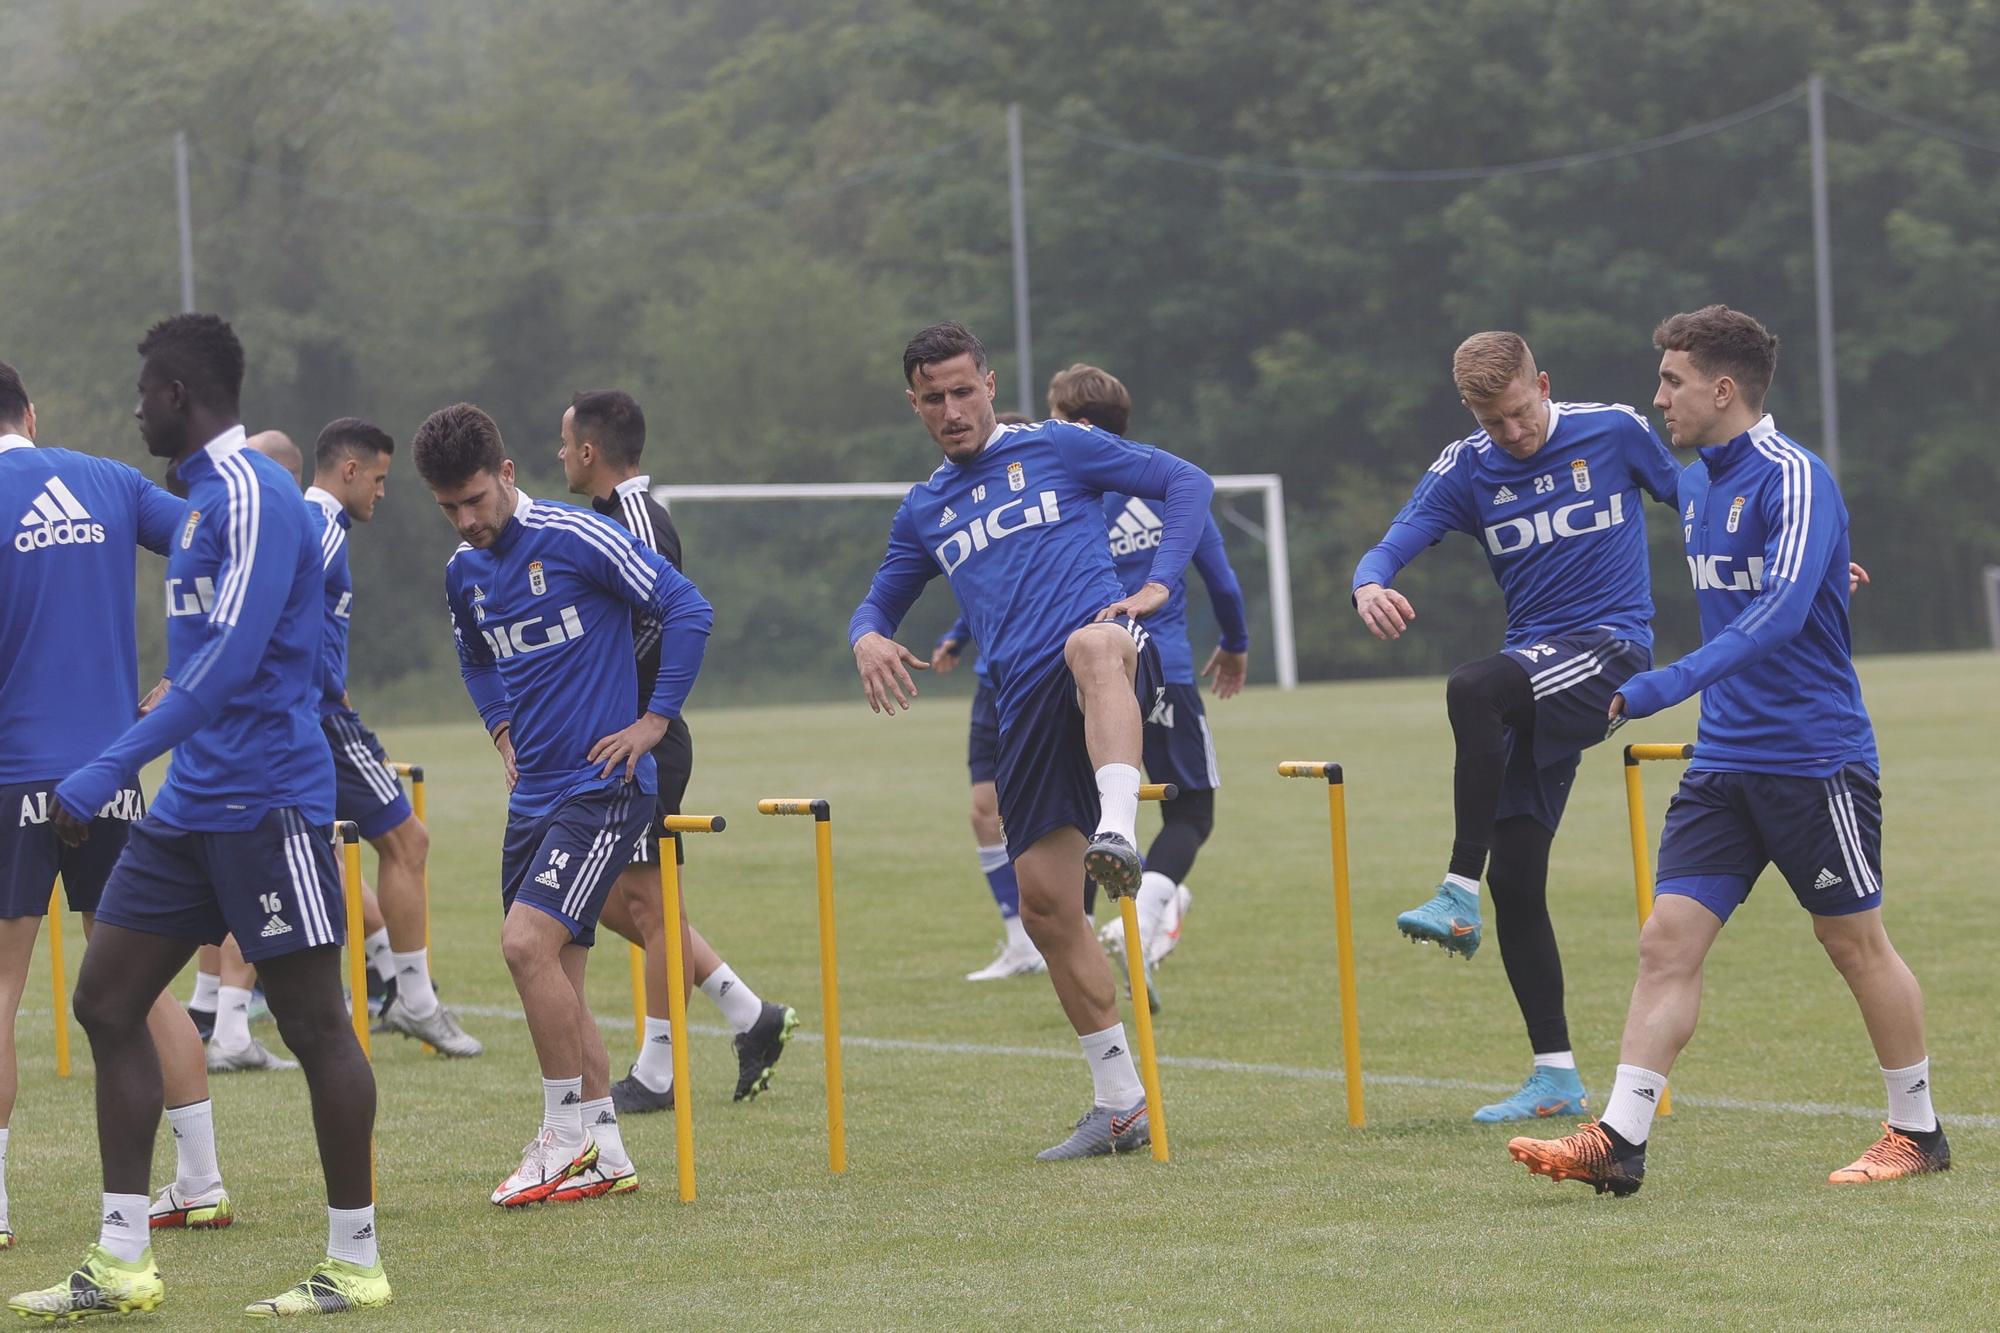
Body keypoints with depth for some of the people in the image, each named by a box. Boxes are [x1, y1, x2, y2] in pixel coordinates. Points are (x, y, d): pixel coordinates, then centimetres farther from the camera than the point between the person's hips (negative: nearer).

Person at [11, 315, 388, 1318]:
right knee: (107, 1002, 6)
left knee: (314, 1026, -1)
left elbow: (232, 658, -24)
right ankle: (121, 1263, 8)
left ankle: (356, 1265, 7)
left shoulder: (252, 494, -15)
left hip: (264, 803, -10)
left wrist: (109, 771, -27)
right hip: (191, 807, 10)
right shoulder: (204, 495, 15)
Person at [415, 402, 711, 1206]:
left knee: (528, 942, -20)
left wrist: (656, 720, -10)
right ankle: (605, 1157, 14)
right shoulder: (464, 572, 10)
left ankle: (567, 1133, -8)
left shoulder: (576, 538, -12)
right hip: (533, 792, 8)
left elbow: (686, 610, -11)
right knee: (554, 976, 6)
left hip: (602, 785, -8)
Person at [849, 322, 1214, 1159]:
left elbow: (1186, 483, 9)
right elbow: (879, 600, 31)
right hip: (1026, 701, 5)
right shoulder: (924, 511, 22)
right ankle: (1119, 1103, 10)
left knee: (1090, 647, -43)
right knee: (1045, 904, 0)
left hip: (1112, 655, -5)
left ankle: (1117, 832, -65)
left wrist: (1159, 584, -6)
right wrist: (867, 638, 5)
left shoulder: (1057, 449, 9)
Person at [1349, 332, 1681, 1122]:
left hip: (1612, 648, -5)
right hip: (1537, 680, 5)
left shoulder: (1615, 432, -1)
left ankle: (1459, 897, -30)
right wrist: (1369, 587, -30)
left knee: (1472, 690, -33)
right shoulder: (1466, 469, 4)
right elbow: (1390, 548, -5)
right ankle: (1556, 1078, 8)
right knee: (1515, 878, -1)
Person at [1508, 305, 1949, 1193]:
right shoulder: (1696, 485, 11)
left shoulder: (1793, 479, -16)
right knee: (1668, 939, -3)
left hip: (1816, 759, -7)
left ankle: (1917, 1132, 20)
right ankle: (1617, 1142, -8)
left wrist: (1654, 691, -36)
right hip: (1723, 759, 7)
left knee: (1854, 940, 5)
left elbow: (1780, 612, -29)